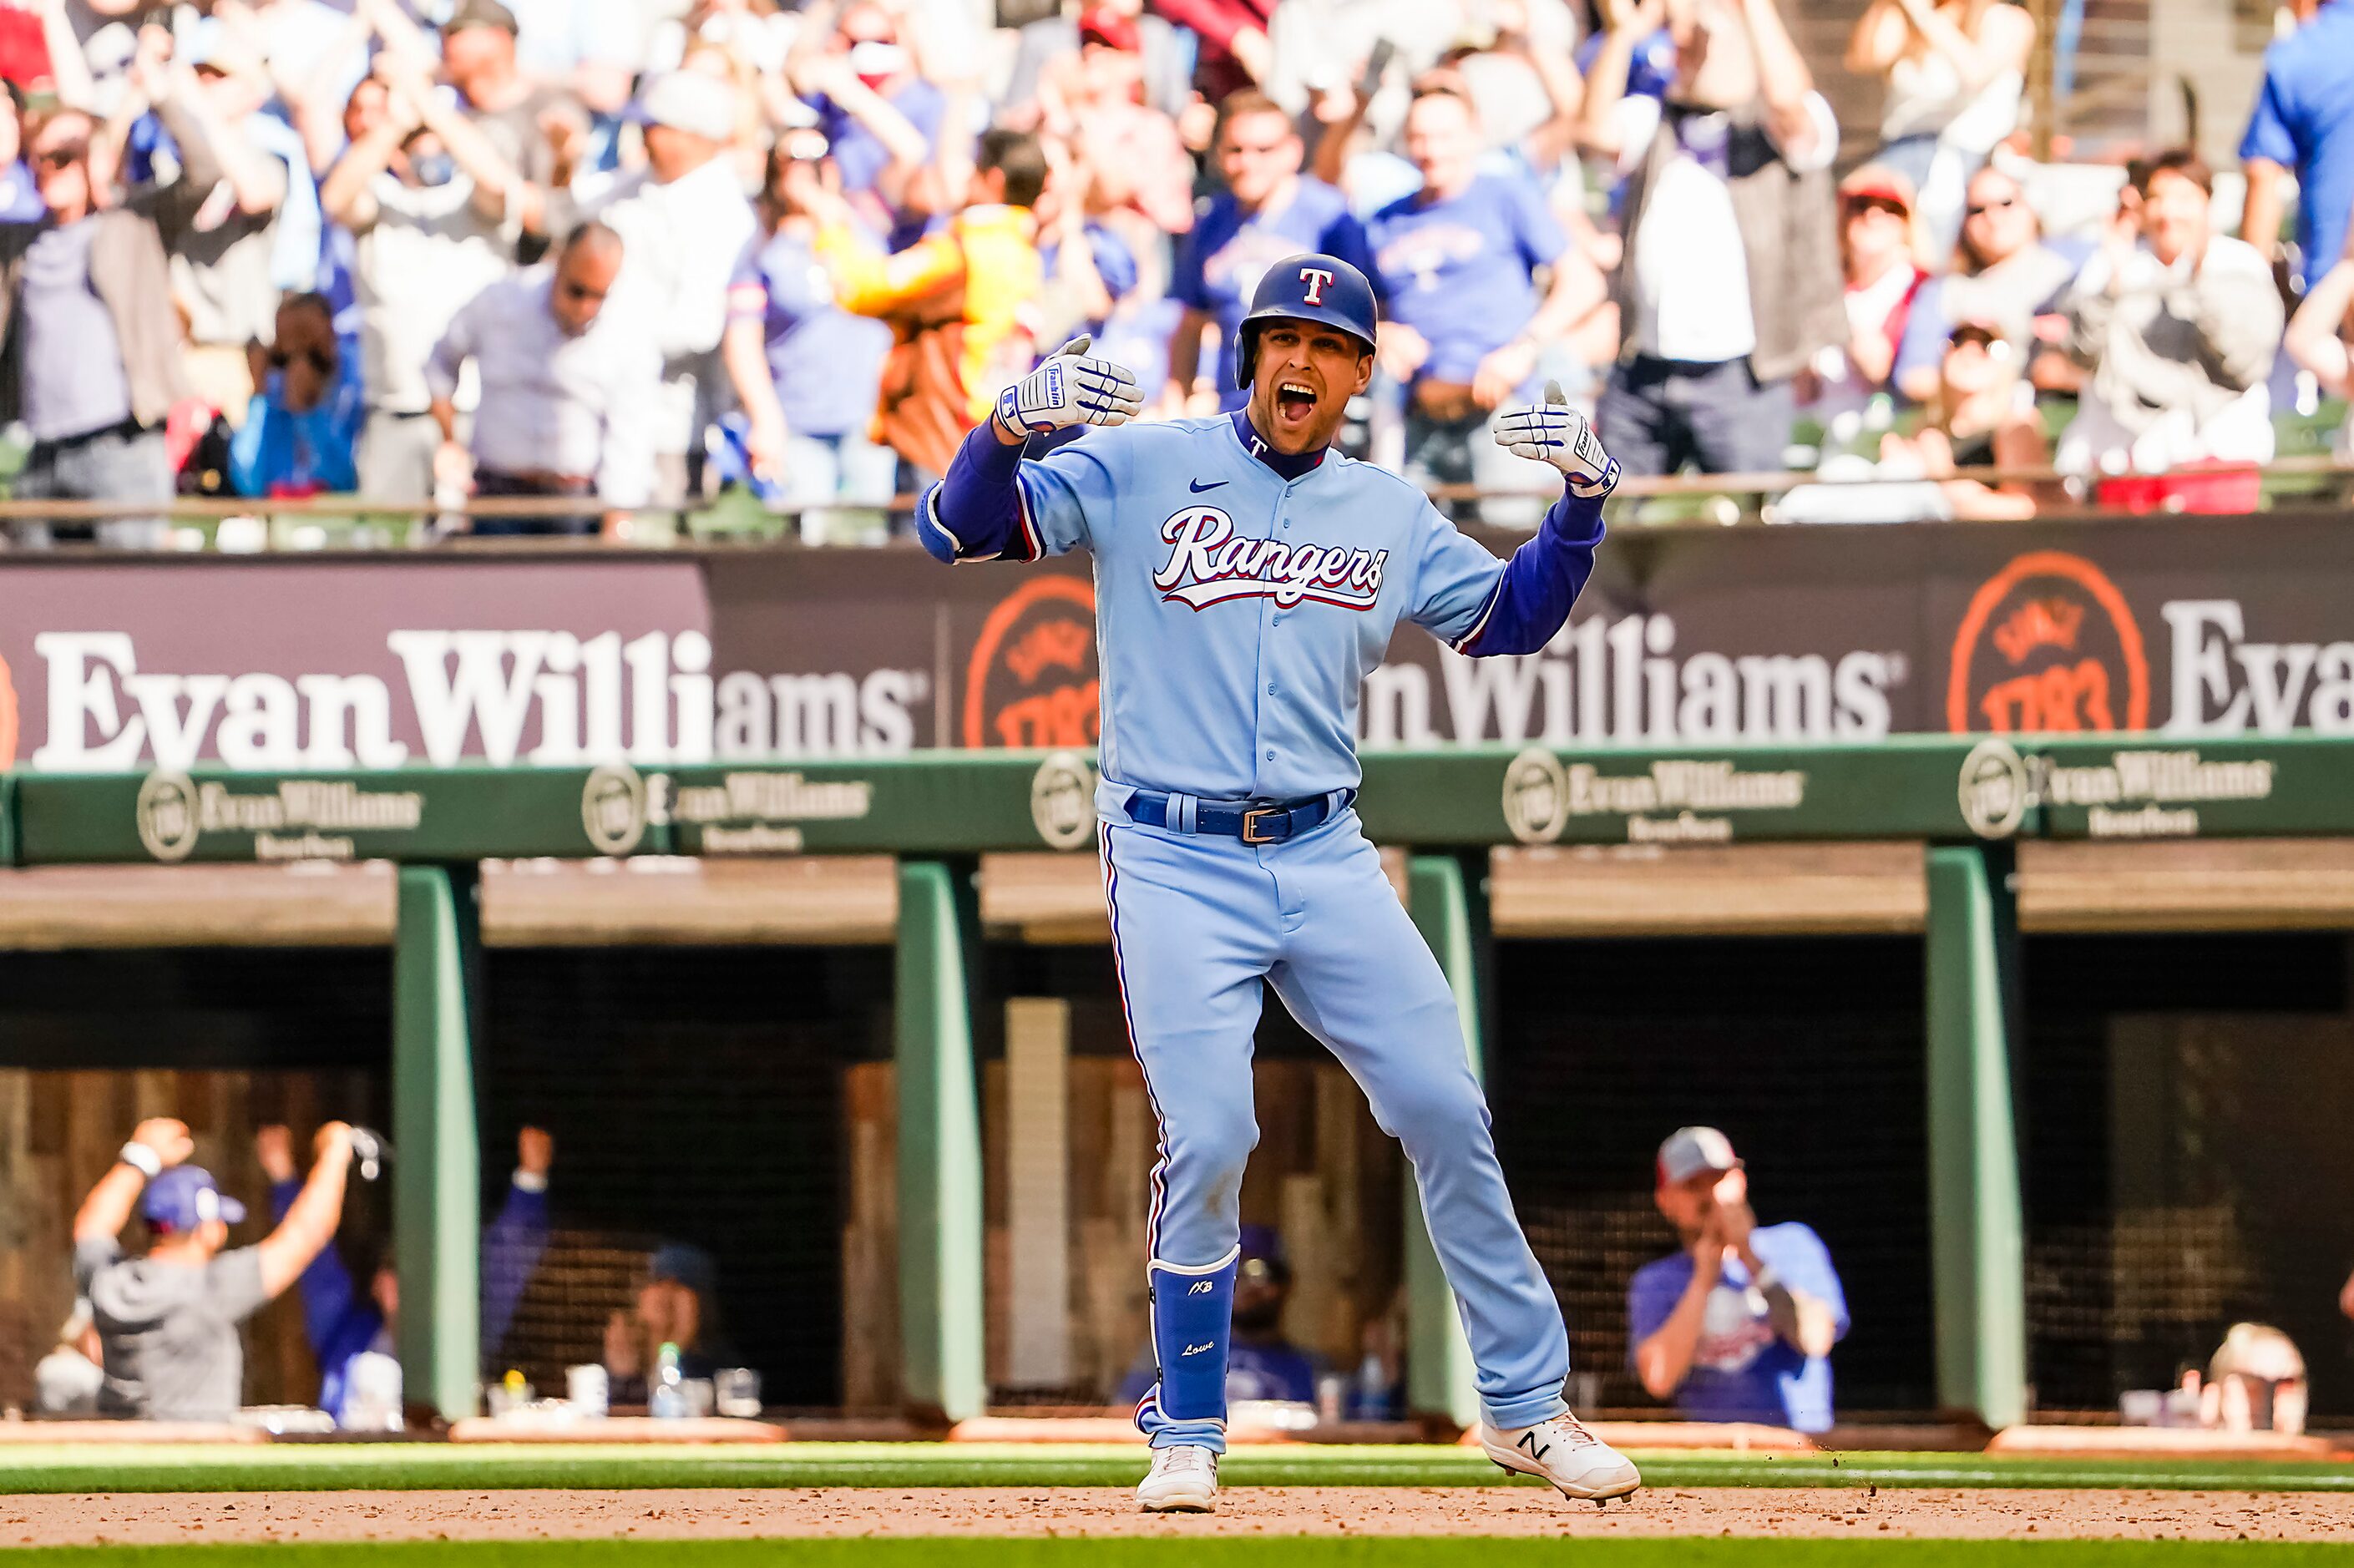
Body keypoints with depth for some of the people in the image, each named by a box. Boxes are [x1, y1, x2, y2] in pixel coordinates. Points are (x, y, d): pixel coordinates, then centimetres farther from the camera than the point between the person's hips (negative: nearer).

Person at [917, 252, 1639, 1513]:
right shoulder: (1140, 470, 0)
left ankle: (1525, 1407, 9)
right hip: (1174, 865, -3)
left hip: (1324, 859, 4)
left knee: (1445, 1110, -3)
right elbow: (955, 530, -6)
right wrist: (1013, 422, -26)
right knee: (1206, 1138, -13)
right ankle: (1187, 1434, 4)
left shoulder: (1390, 515, 12)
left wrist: (1582, 498, 1)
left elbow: (1512, 618, 17)